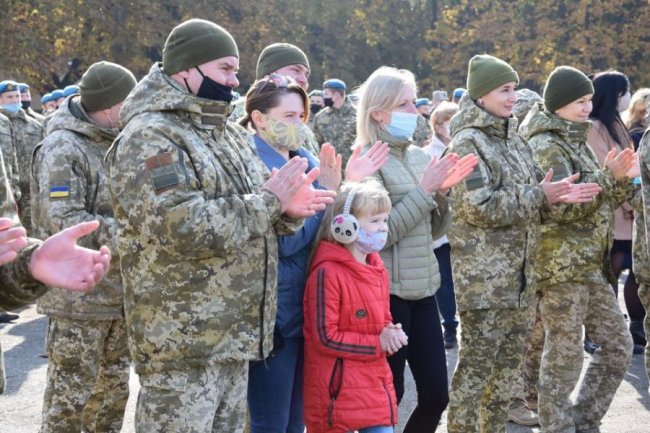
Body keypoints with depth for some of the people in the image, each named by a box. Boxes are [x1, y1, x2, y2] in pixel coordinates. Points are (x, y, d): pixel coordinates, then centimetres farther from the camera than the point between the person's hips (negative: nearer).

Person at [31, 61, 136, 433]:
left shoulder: (118, 143, 11)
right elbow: (66, 224, -22)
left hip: (121, 293, 8)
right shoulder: (62, 150, -14)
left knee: (113, 392, 17)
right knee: (70, 399, 1)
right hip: (80, 297, -8)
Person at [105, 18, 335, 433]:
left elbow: (253, 215, 19)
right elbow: (181, 229, -27)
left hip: (233, 334, 9)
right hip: (181, 343, -9)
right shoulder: (149, 138, -15)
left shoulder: (231, 135, 14)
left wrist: (287, 210, -5)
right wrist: (269, 201, -19)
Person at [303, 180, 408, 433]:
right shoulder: (328, 273, -16)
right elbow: (325, 337, -19)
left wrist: (391, 335, -4)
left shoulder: (378, 270, 10)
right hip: (338, 391, -7)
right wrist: (378, 343, -15)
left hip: (376, 388, 8)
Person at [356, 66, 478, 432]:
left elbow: (434, 231, 13)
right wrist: (424, 190, -17)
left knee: (436, 394, 9)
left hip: (423, 288, 7)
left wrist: (442, 192, -4)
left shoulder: (419, 155, 11)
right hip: (386, 291, -7)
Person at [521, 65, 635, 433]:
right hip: (561, 266, -9)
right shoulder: (545, 146, -12)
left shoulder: (576, 141, 16)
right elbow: (563, 207, -22)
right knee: (565, 357, -2)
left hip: (591, 266, 9)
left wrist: (619, 179, 0)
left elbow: (603, 202, 18)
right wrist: (606, 176, -18)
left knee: (618, 346, 13)